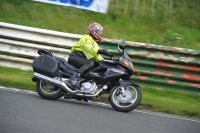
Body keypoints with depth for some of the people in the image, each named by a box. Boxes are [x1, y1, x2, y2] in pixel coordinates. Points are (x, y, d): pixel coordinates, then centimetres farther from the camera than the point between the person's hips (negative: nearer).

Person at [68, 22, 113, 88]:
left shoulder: (94, 44, 29)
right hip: (75, 57, -9)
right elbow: (88, 47, -22)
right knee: (91, 63, -35)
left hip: (83, 59, 9)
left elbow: (97, 56, 24)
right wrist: (101, 51, -33)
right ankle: (74, 77, -49)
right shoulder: (86, 38, 0)